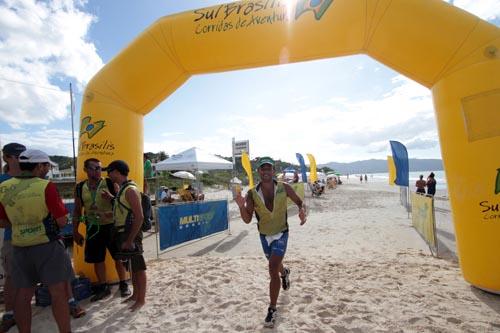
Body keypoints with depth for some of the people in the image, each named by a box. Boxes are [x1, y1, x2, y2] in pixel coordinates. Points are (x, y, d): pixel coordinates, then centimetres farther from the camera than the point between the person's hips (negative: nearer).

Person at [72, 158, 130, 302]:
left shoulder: (111, 184, -8)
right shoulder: (80, 188, 3)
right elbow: (77, 211, 11)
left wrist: (112, 198, -26)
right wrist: (75, 231, 10)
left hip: (112, 226, -3)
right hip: (93, 228, 3)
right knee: (97, 259, 12)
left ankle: (123, 284, 23)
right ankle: (103, 287, 30)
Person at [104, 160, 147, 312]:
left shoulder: (130, 190, -19)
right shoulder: (122, 188, 11)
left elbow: (139, 217, -24)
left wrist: (130, 240, -23)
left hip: (131, 233, -9)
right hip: (123, 232, 9)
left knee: (138, 267, 3)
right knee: (132, 266, 19)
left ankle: (141, 299, 16)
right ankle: (135, 294, 33)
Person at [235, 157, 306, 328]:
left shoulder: (284, 188, -18)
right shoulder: (252, 194, -16)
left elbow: (299, 202, -2)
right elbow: (247, 220, -15)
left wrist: (302, 211, -25)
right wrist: (241, 206, -35)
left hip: (281, 234, -3)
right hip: (264, 235, 3)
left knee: (273, 270, -14)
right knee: (275, 264, 26)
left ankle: (272, 309, 5)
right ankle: (284, 272, 63)